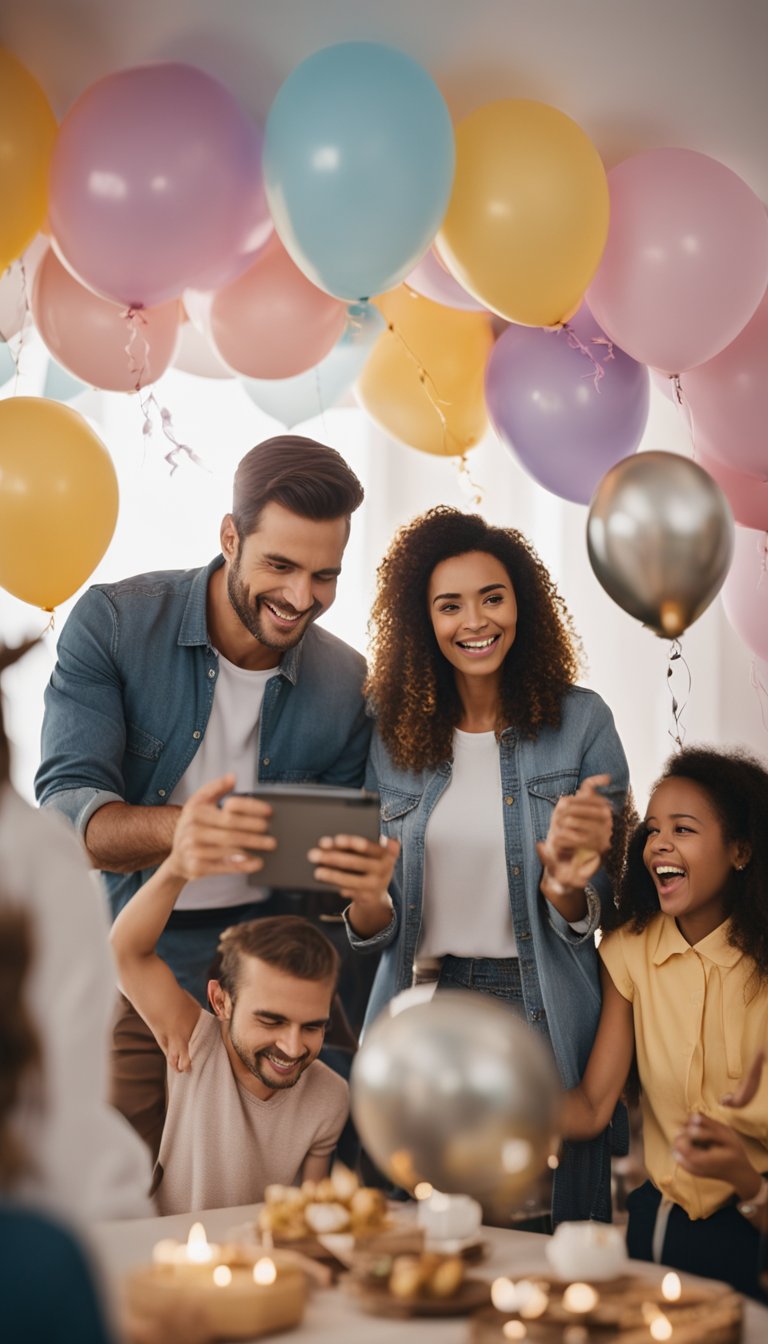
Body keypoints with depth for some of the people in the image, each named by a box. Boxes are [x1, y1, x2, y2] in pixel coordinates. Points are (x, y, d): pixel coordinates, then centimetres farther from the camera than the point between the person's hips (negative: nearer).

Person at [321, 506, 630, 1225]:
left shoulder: (579, 721, -2)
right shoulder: (392, 731, 5)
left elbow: (593, 915, -2)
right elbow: (376, 929, 7)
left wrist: (565, 886, -23)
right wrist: (365, 898, -15)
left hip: (543, 1018, -2)